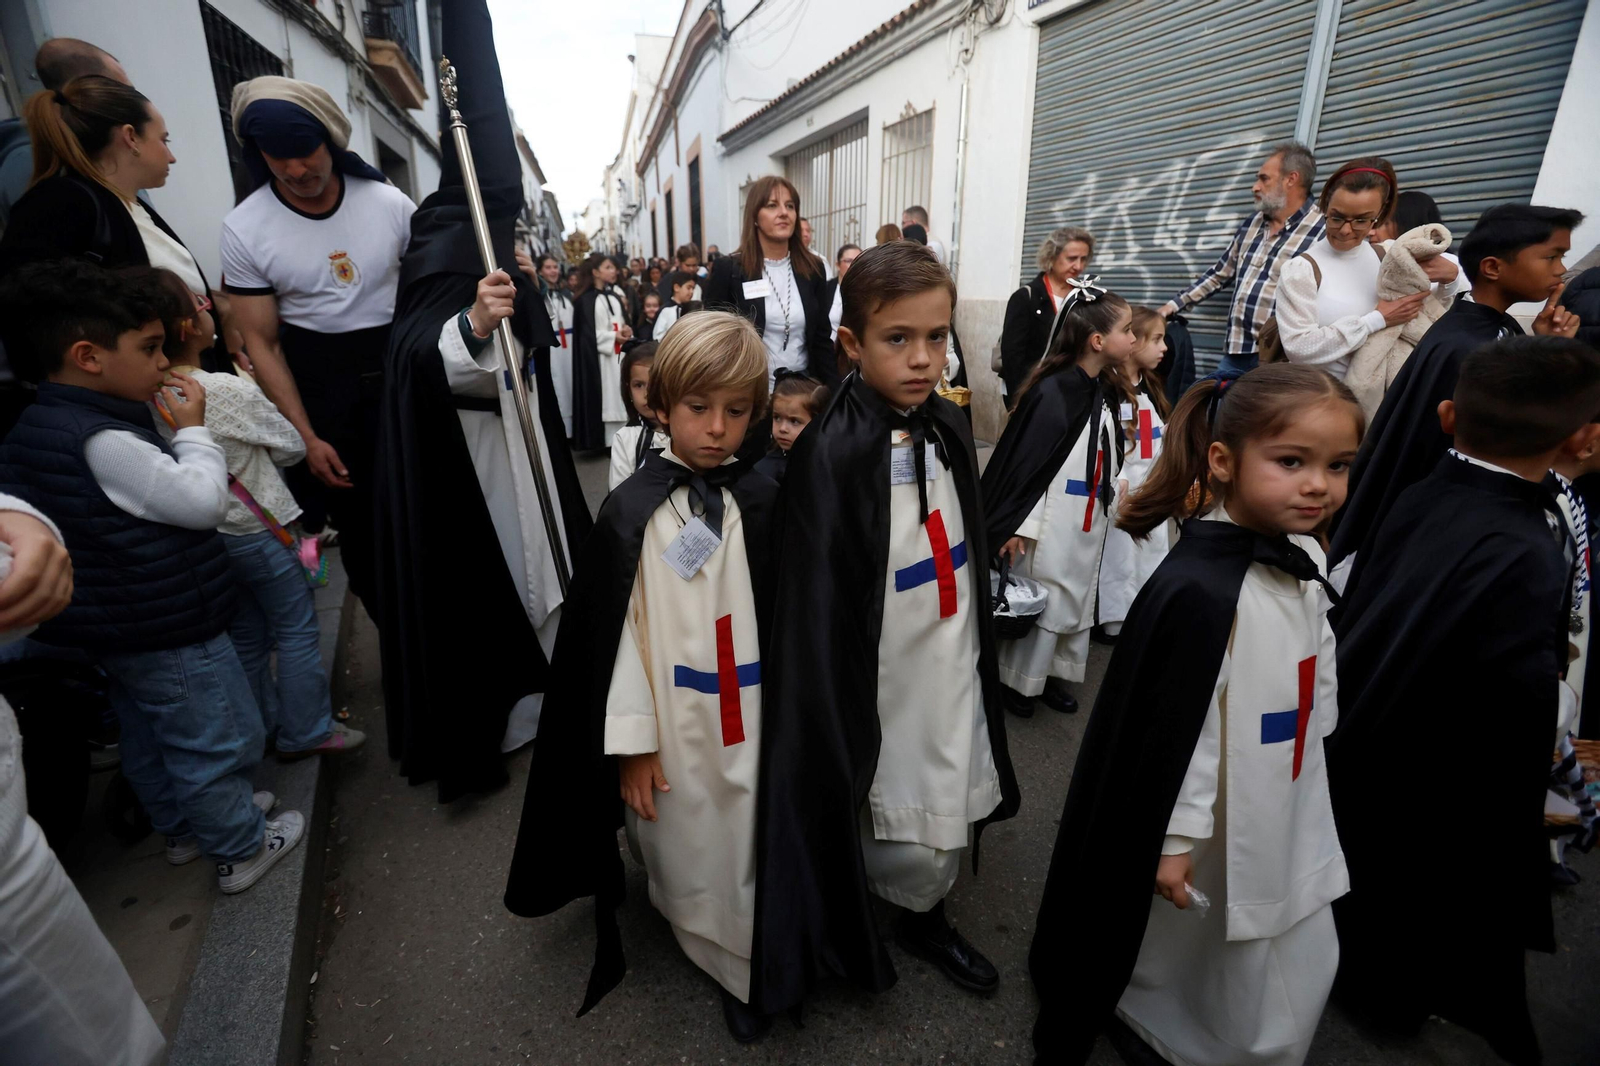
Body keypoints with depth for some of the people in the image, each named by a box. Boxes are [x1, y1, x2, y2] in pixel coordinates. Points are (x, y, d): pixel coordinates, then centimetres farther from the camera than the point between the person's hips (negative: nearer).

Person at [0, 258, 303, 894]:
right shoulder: (101, 439, -27)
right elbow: (204, 502, -24)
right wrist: (193, 429, -14)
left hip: (112, 629, 10)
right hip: (171, 633, -10)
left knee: (148, 739, 25)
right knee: (220, 744, 8)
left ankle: (181, 827, 45)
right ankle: (243, 850, 24)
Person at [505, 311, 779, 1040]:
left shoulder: (764, 502, -5)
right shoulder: (631, 512, -11)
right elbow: (615, 630, -8)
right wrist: (632, 739, -7)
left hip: (752, 715, 2)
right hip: (673, 719, -1)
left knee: (751, 846, 15)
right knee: (684, 848, 17)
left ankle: (744, 970, 42)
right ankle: (706, 943, 47)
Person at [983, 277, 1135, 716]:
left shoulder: (1106, 391, 6)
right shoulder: (1054, 391, -19)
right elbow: (1023, 459, -19)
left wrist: (1108, 504, 19)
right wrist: (1016, 524, -17)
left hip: (1091, 520, 8)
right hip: (1052, 520, -8)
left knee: (1077, 596, 16)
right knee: (1039, 597, 3)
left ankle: (1052, 674, 31)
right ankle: (1017, 680, 20)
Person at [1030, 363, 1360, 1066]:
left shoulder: (1304, 559, -3)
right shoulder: (1198, 590, -30)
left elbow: (1315, 683, 11)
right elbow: (1176, 726, -24)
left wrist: (1305, 782, 19)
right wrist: (1172, 838, -17)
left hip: (1289, 814, 8)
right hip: (1217, 824, -7)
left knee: (1301, 966, 22)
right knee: (1172, 950, 15)